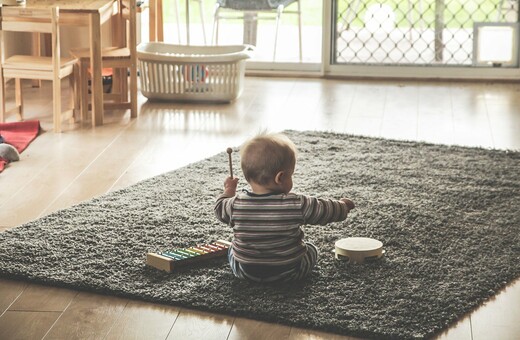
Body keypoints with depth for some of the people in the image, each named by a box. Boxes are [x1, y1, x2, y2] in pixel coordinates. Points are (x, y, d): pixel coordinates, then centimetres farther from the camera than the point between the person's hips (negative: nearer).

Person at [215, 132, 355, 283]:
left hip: (244, 272, 2)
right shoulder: (298, 205, -21)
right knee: (311, 249, 27)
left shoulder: (236, 204, -16)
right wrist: (343, 205, 13)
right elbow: (326, 211, -8)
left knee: (232, 250, 32)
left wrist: (229, 190, 24)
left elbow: (220, 209, 5)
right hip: (288, 273, -1)